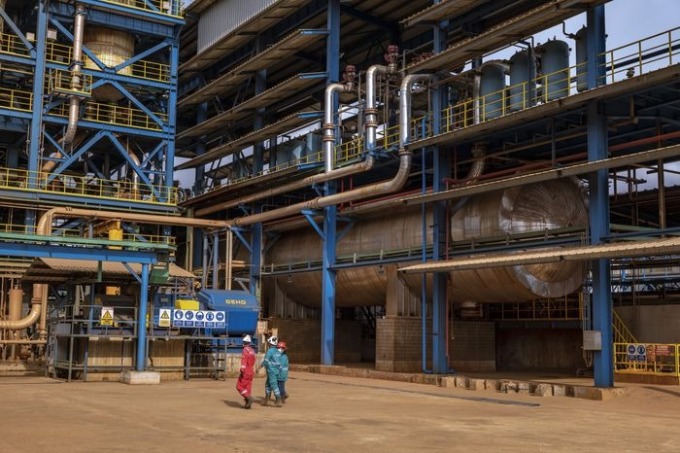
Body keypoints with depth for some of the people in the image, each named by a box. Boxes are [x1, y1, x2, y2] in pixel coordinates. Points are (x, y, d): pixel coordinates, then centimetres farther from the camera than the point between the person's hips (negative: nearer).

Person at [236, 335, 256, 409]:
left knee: (239, 386, 1)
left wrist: (241, 371, -22)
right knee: (248, 388, 10)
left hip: (245, 372, -8)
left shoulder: (245, 350, -15)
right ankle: (247, 404, 9)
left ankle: (249, 398, -15)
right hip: (251, 372, 8)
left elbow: (244, 362, -22)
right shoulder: (252, 351, 10)